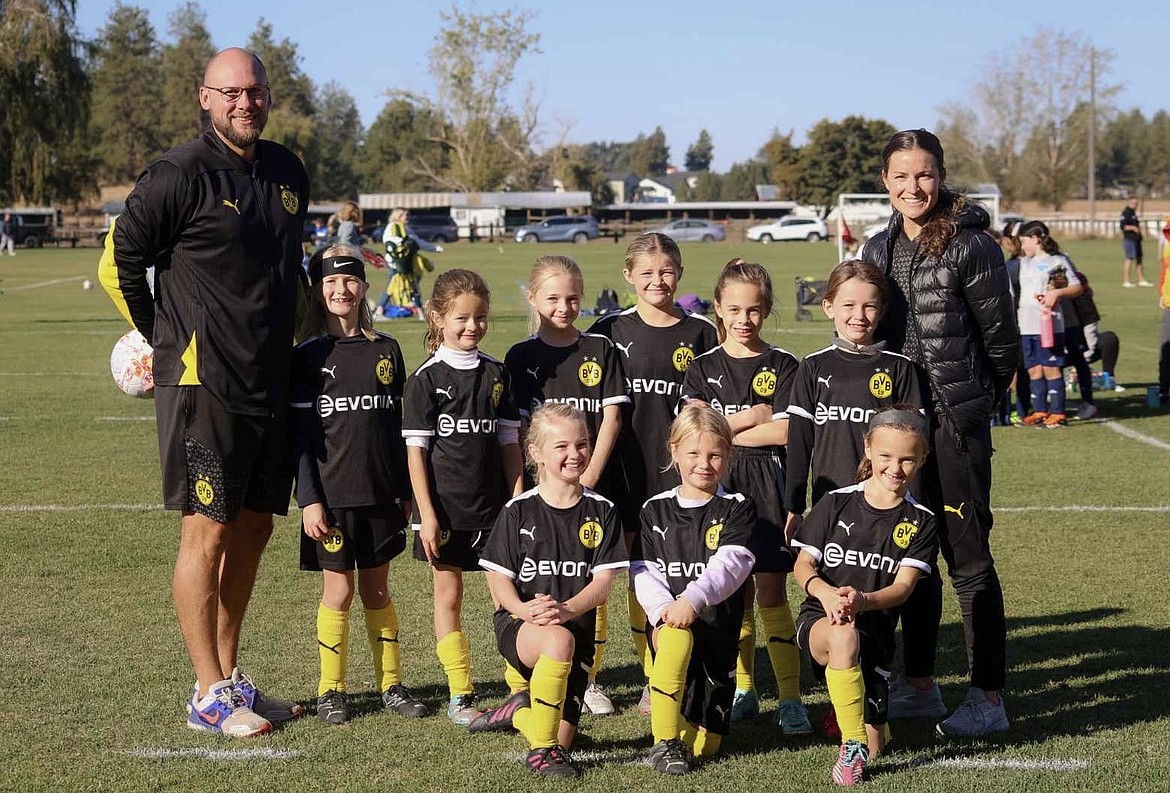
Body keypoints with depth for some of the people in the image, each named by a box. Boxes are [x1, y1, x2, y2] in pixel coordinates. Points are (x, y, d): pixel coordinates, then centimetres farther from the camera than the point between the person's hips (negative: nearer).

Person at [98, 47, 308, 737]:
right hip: (201, 382, -7)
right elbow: (119, 263, -5)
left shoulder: (289, 173, 11)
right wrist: (168, 342, 3)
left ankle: (230, 676, 24)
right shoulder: (182, 174, -11)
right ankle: (209, 696, 4)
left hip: (270, 382, 7)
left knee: (254, 526, 12)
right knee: (209, 529, -4)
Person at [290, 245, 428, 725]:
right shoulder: (309, 356, -3)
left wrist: (406, 490, 10)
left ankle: (391, 684, 19)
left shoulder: (386, 351, 6)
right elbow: (300, 434, -5)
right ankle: (331, 690, 14)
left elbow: (395, 426, 11)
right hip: (332, 495, -3)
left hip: (381, 493, 3)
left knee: (377, 591, 11)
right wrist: (308, 499, -11)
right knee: (338, 591, 2)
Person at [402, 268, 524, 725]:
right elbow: (415, 448, -6)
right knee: (448, 596, 5)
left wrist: (518, 501, 4)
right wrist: (426, 513, -12)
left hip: (493, 505, 3)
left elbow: (508, 442, 10)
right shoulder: (427, 378, -5)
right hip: (445, 508, -3)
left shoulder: (496, 374, 6)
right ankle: (460, 696, 11)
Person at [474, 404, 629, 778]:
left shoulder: (601, 511, 2)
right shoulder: (519, 511, -2)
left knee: (561, 742, -1)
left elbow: (604, 579, -6)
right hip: (519, 624, -3)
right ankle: (541, 747, -23)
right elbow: (498, 577, -3)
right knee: (560, 641, -39)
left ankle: (521, 710, 34)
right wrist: (523, 609, -24)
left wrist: (565, 609, -25)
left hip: (577, 626, 3)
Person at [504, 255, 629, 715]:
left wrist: (589, 477, -9)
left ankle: (590, 680, 14)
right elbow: (518, 427, 1)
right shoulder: (521, 358, 4)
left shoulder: (600, 350, 6)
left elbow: (611, 418, 0)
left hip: (594, 483, 1)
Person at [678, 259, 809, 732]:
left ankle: (790, 698, 0)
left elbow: (783, 432, -9)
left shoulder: (782, 366, 1)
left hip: (767, 485, -2)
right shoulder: (703, 368, 8)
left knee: (771, 592, -4)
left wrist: (724, 430, -8)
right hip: (719, 486, 2)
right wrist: (753, 416, -7)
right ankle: (742, 691, 19)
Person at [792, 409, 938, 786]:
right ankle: (851, 744, -32)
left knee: (871, 750, -4)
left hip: (875, 631, 2)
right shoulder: (836, 503, -1)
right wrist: (824, 591, -26)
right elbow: (803, 565, -2)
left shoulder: (920, 522, 1)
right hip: (820, 619, -2)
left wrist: (861, 600, -31)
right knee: (844, 635, -41)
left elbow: (903, 586, -10)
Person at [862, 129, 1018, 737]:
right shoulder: (879, 249, 9)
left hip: (955, 421, -7)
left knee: (967, 558, -3)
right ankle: (920, 685, 24)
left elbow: (1000, 337, -6)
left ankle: (988, 698, 4)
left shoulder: (971, 246, -11)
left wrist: (976, 398, 6)